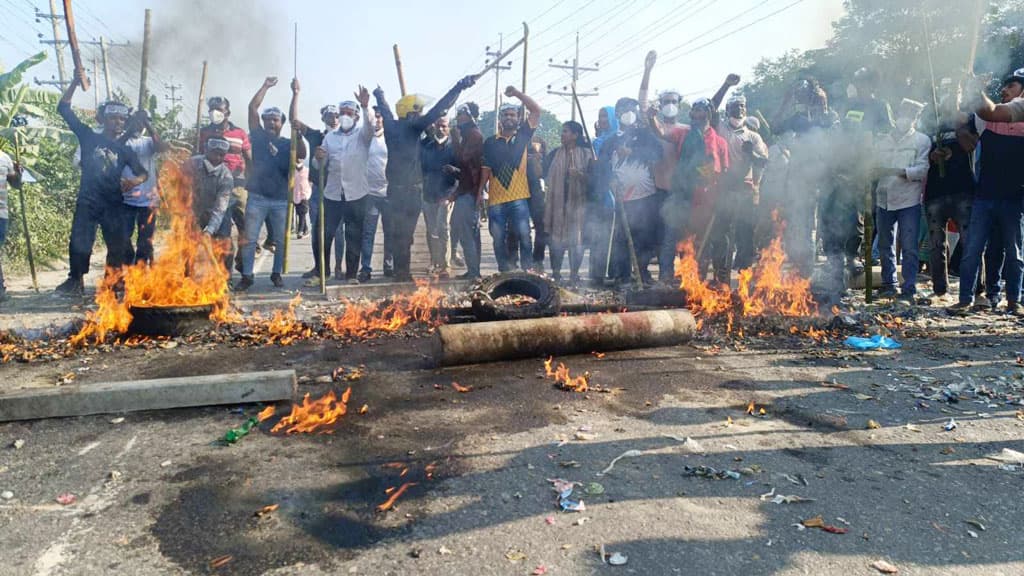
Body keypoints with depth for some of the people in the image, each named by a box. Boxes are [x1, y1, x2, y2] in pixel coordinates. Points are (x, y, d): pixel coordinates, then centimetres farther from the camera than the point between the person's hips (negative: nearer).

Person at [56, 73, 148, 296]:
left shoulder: (124, 149, 9)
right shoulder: (90, 137, 6)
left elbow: (143, 172, 5)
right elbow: (63, 109, 5)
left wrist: (134, 181, -19)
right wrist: (75, 83, -3)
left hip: (114, 203, 2)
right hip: (88, 201, -1)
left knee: (118, 245, 1)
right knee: (79, 242, -8)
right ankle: (75, 281, 5)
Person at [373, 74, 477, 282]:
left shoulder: (392, 125, 9)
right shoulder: (412, 127, -11)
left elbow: (385, 110, 30)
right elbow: (437, 111, -18)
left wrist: (379, 95, 52)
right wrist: (460, 87, -18)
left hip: (395, 188, 8)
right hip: (411, 189, -8)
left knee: (399, 231, 13)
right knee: (405, 233, -5)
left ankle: (400, 271, 20)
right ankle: (404, 272, -1)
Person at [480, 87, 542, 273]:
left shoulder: (523, 135, 8)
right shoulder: (490, 142, 12)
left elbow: (536, 110, 1)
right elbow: (486, 169, 11)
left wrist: (517, 93, -5)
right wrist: (480, 192, 5)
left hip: (519, 197, -2)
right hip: (496, 199, 2)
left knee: (524, 235, -5)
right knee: (498, 238, 5)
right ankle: (504, 272, 16)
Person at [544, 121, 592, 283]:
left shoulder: (586, 154, 4)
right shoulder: (555, 154, 12)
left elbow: (593, 177, -2)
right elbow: (546, 176, 16)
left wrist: (580, 175, -18)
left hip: (577, 202, -2)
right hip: (556, 202, 2)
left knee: (576, 238, -3)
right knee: (556, 238, 0)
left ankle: (574, 274, 6)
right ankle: (555, 273, 8)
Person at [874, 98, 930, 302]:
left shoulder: (922, 140, 4)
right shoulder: (883, 141, 15)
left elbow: (923, 168, -7)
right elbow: (876, 167, 15)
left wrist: (902, 172, -24)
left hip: (908, 199, -4)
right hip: (884, 199, 4)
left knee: (909, 247, -5)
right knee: (885, 245, 11)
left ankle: (909, 289, 0)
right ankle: (888, 284, 24)